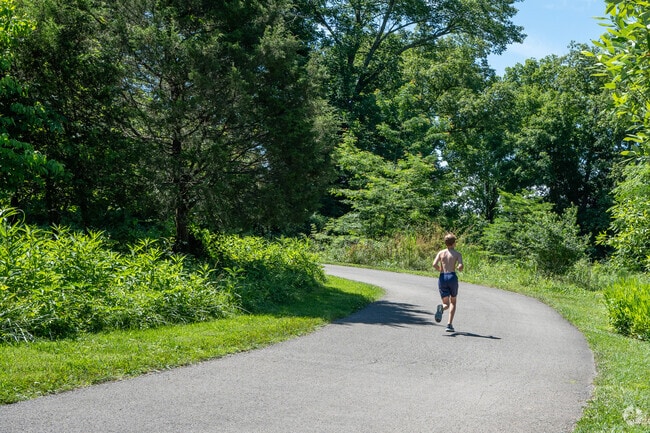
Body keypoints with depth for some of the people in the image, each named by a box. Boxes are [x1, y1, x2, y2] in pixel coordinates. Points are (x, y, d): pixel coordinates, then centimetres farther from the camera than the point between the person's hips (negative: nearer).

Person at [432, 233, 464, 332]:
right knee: (453, 302, 17)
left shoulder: (441, 252, 8)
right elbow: (460, 266, -13)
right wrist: (458, 268, 11)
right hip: (452, 277, -2)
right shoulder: (458, 254, 2)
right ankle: (450, 324, 3)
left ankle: (441, 308, -28)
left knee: (446, 303, 11)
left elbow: (434, 264, -6)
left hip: (442, 278, 2)